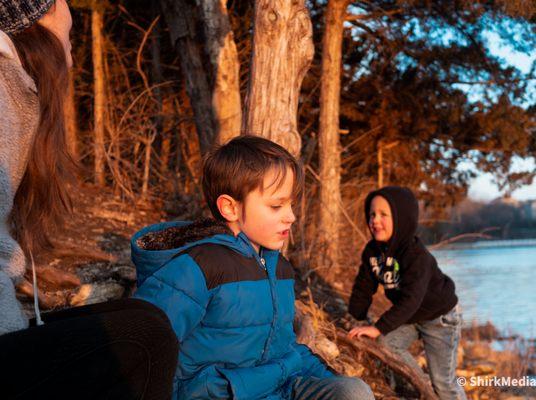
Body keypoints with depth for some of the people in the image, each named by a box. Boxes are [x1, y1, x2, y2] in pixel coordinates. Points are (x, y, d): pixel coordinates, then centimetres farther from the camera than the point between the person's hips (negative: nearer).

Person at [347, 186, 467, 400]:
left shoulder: (417, 255, -33)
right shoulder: (372, 251, -10)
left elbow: (410, 298, -39)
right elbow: (362, 289, -5)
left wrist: (379, 328, -44)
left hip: (440, 317, -7)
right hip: (409, 316, 7)